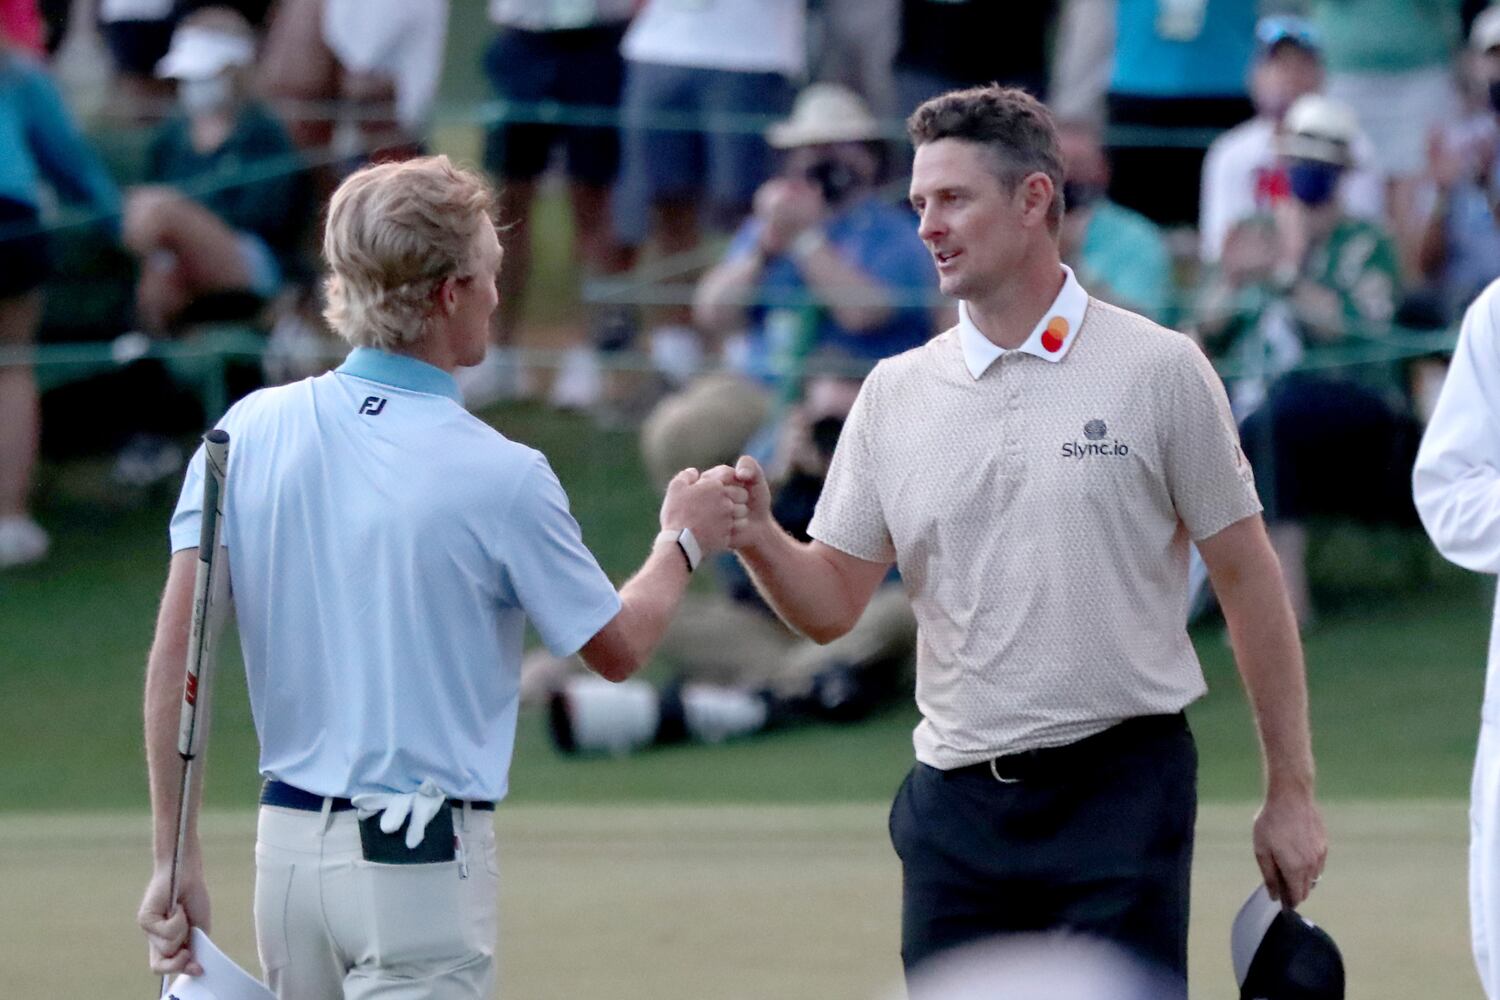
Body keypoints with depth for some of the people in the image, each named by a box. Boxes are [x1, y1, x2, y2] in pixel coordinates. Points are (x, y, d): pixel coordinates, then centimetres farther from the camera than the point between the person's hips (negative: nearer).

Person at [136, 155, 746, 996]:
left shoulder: (249, 431, 0)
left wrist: (176, 859, 2)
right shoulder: (500, 476, -11)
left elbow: (178, 650, -2)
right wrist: (683, 542, 23)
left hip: (286, 844, 6)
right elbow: (618, 649, 4)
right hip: (421, 863, -5)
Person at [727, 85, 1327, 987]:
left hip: (1119, 786, -4)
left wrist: (1291, 793, -2)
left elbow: (1248, 580, 0)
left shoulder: (1158, 370, -3)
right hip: (956, 800, 4)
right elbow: (831, 606, 8)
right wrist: (759, 541, -14)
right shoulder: (896, 393, 8)